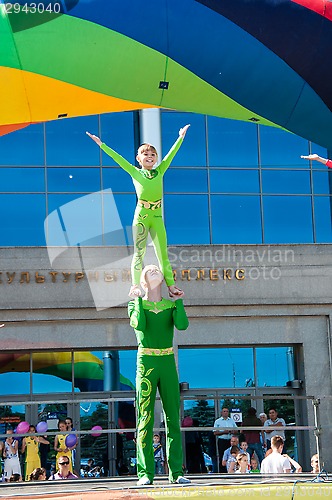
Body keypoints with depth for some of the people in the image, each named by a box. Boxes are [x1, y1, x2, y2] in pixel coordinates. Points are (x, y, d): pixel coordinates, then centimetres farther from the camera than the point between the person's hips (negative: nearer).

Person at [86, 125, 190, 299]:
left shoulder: (160, 171, 10)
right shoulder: (135, 172, 4)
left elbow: (171, 154, 11)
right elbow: (118, 158, 2)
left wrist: (181, 137, 13)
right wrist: (101, 144, -1)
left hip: (157, 217, 2)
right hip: (141, 215, -2)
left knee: (163, 252, 3)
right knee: (139, 252, 1)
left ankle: (171, 285, 5)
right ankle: (135, 286, 2)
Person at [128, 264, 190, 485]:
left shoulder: (171, 305, 11)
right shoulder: (135, 305, 6)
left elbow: (182, 325, -9)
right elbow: (139, 325, -16)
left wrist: (178, 299, -1)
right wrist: (138, 298, -6)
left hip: (168, 362, 3)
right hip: (146, 362, -2)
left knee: (173, 418, 1)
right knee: (145, 419, -3)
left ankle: (176, 472, 4)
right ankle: (145, 473, -2)